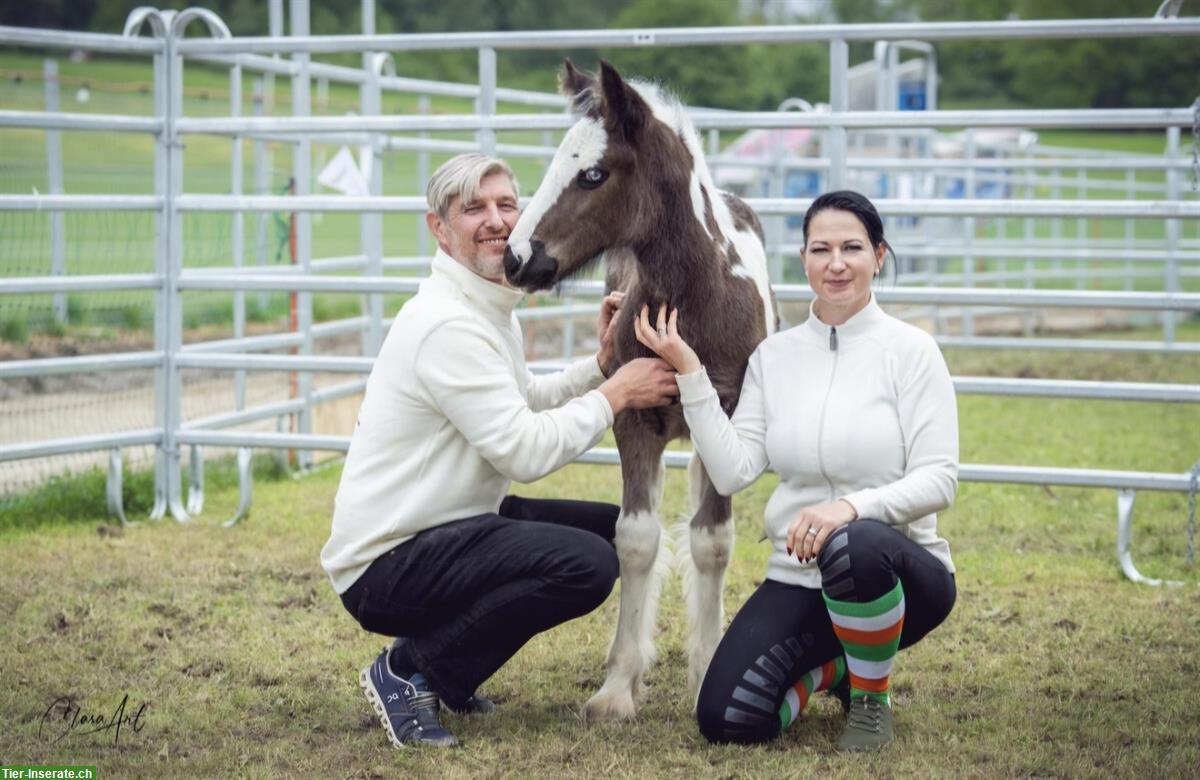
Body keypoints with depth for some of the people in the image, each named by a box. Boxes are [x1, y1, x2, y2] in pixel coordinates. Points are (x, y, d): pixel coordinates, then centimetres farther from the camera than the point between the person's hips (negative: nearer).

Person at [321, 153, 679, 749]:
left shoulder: (492, 309, 12)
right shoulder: (447, 324, -21)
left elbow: (525, 401, 22)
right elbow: (525, 451, -25)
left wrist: (600, 365, 8)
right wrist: (614, 394, -14)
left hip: (447, 528, 11)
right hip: (385, 564, -11)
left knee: (614, 530, 14)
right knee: (586, 562, -26)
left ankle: (440, 666, 12)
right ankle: (408, 671, -10)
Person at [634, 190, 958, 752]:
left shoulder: (910, 351, -6)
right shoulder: (773, 356, 5)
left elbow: (938, 479, -13)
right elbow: (732, 473, -4)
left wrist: (853, 506, -31)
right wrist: (689, 373, -11)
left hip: (897, 568, -3)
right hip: (798, 579, 4)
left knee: (852, 547, -42)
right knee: (726, 720, -18)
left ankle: (871, 699, -10)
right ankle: (835, 666, 16)